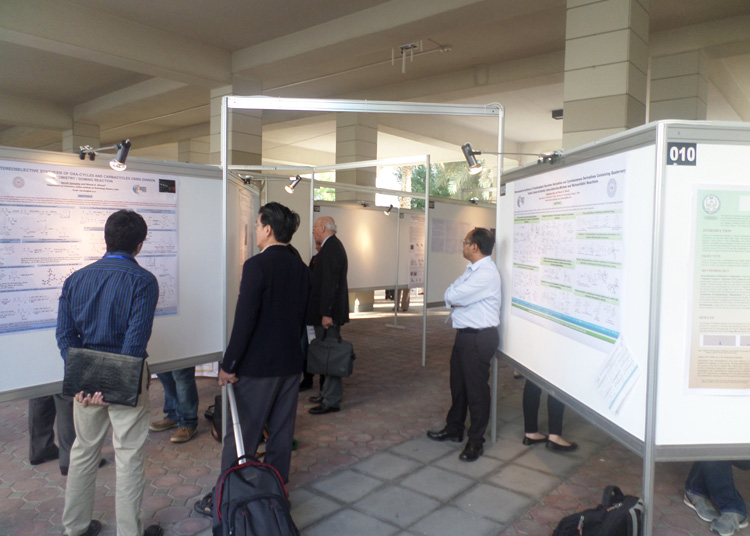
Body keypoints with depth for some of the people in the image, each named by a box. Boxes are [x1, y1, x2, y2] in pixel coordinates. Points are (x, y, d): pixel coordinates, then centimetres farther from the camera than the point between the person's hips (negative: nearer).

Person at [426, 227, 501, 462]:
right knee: (458, 384, 20)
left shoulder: (487, 273, -21)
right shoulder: (472, 269, 12)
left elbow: (452, 296, -23)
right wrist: (457, 300, -8)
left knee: (476, 389, 2)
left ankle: (476, 442, 17)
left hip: (479, 338, -10)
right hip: (465, 334, 10)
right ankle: (454, 429, 37)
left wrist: (454, 298, -3)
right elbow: (450, 295, 12)